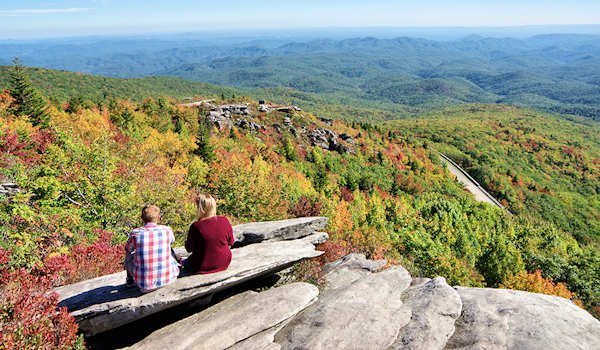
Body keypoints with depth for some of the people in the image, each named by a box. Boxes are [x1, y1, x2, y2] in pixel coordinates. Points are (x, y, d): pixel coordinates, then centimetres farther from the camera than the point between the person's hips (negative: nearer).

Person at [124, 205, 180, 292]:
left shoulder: (135, 233, -11)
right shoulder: (167, 230, -8)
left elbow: (128, 249, 11)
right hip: (168, 278, 1)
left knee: (129, 255, 26)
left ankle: (130, 279, 52)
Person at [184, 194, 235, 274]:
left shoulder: (196, 227, -23)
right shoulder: (225, 221, -14)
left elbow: (189, 249, -9)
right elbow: (230, 243, -1)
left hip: (202, 267, -3)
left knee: (185, 262, 29)